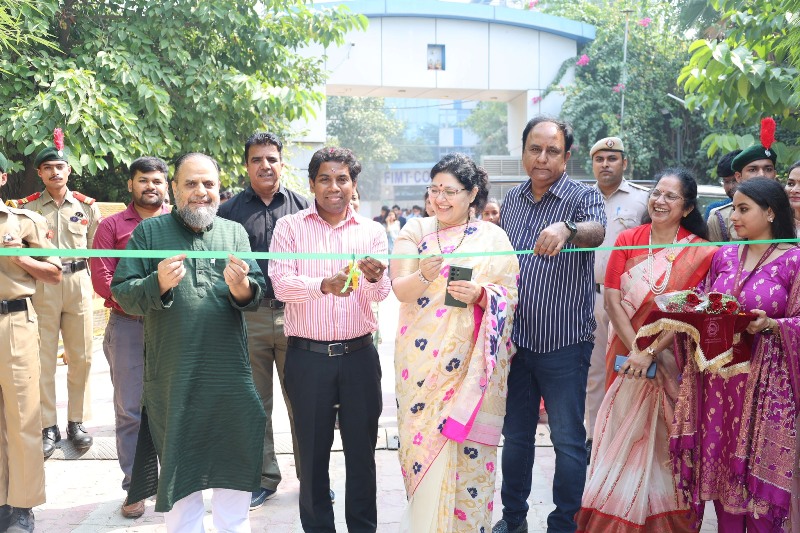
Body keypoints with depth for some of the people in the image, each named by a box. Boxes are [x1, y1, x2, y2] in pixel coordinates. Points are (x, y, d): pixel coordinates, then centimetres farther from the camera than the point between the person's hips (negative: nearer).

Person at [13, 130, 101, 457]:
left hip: (78, 284, 1)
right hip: (41, 286, -1)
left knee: (81, 357, 4)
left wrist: (93, 282, 4)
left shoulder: (87, 206, 7)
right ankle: (49, 427, 10)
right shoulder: (27, 207, 4)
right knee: (43, 359, 0)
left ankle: (77, 422, 17)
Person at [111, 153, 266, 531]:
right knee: (179, 465, 11)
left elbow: (257, 297, 3)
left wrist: (241, 287, -19)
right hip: (171, 377, -2)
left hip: (230, 373, 2)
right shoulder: (149, 232, 3)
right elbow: (122, 293, -2)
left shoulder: (235, 233, 9)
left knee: (236, 462, 12)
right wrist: (159, 283, -20)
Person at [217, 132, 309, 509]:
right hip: (248, 318, 1)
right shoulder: (230, 210, 5)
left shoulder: (301, 206, 6)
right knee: (256, 404, 10)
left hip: (294, 314, 0)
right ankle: (264, 477, 24)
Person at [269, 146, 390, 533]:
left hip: (359, 355, 1)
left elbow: (381, 292, -6)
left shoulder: (372, 231, 5)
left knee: (362, 449, 10)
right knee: (312, 451, 9)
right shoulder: (290, 227, 1)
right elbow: (281, 284, -12)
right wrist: (324, 285, -30)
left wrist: (374, 277, -29)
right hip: (307, 356, -1)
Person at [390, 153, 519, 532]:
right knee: (424, 441, 3)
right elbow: (400, 290, -3)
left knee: (466, 449, 1)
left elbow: (510, 295, 2)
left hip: (470, 360, -1)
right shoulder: (415, 231, 6)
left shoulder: (492, 237, 4)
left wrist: (481, 295, -18)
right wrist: (423, 276, -25)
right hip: (422, 358, 1)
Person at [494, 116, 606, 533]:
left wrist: (567, 229, -50)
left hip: (563, 343, -5)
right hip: (515, 339, 5)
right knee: (516, 433, 16)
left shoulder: (583, 197, -7)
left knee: (568, 440, 4)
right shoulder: (511, 200, 9)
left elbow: (596, 231, -30)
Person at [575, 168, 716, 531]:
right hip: (627, 353, 2)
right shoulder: (627, 240, 2)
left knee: (663, 437, 5)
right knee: (625, 431, 7)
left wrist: (651, 353, -19)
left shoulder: (700, 252, -5)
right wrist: (636, 350, -14)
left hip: (671, 358, -2)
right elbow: (612, 299, -5)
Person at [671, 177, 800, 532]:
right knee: (720, 465, 11)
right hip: (718, 377, 5)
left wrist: (770, 324, -23)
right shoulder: (723, 256, 9)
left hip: (765, 381, -4)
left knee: (760, 471, 3)